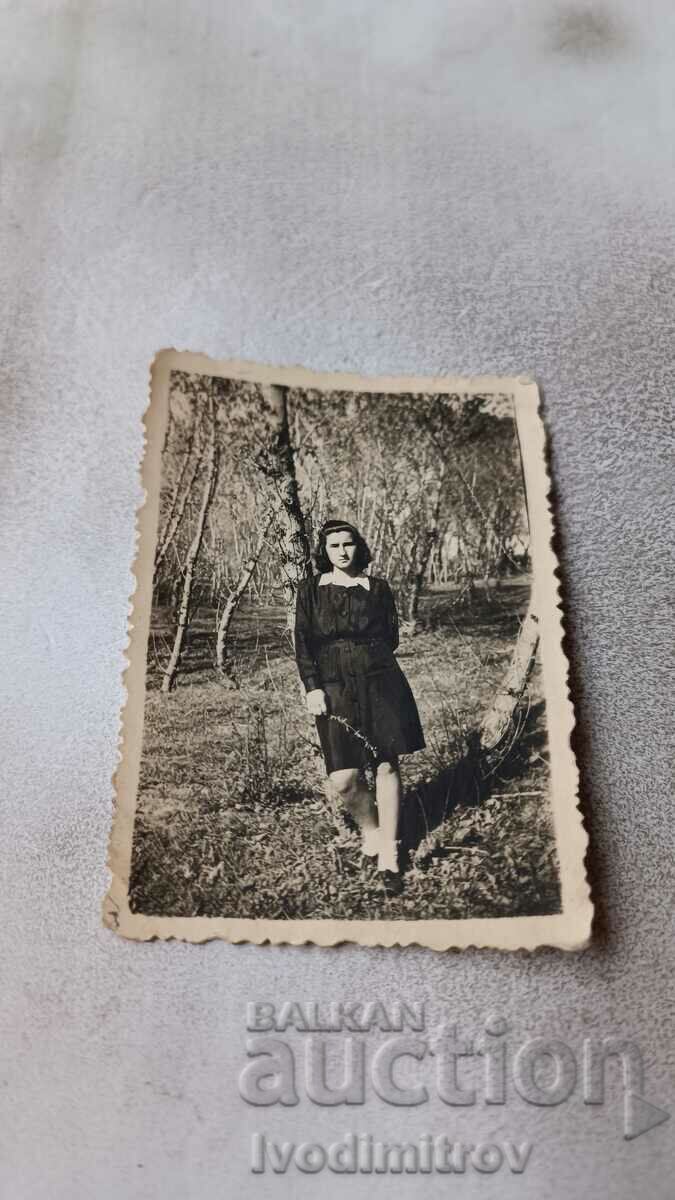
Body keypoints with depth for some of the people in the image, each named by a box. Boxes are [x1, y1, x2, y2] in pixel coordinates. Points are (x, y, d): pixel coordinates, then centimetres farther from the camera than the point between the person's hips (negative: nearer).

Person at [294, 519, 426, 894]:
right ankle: (369, 828, 25)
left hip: (381, 685, 1)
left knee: (388, 766, 2)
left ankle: (389, 855, 15)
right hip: (334, 691, -1)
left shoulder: (378, 587, 7)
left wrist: (369, 662, 3)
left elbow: (392, 636, 13)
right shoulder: (311, 590, 5)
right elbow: (303, 645, 2)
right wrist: (312, 687, -7)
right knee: (344, 779, -7)